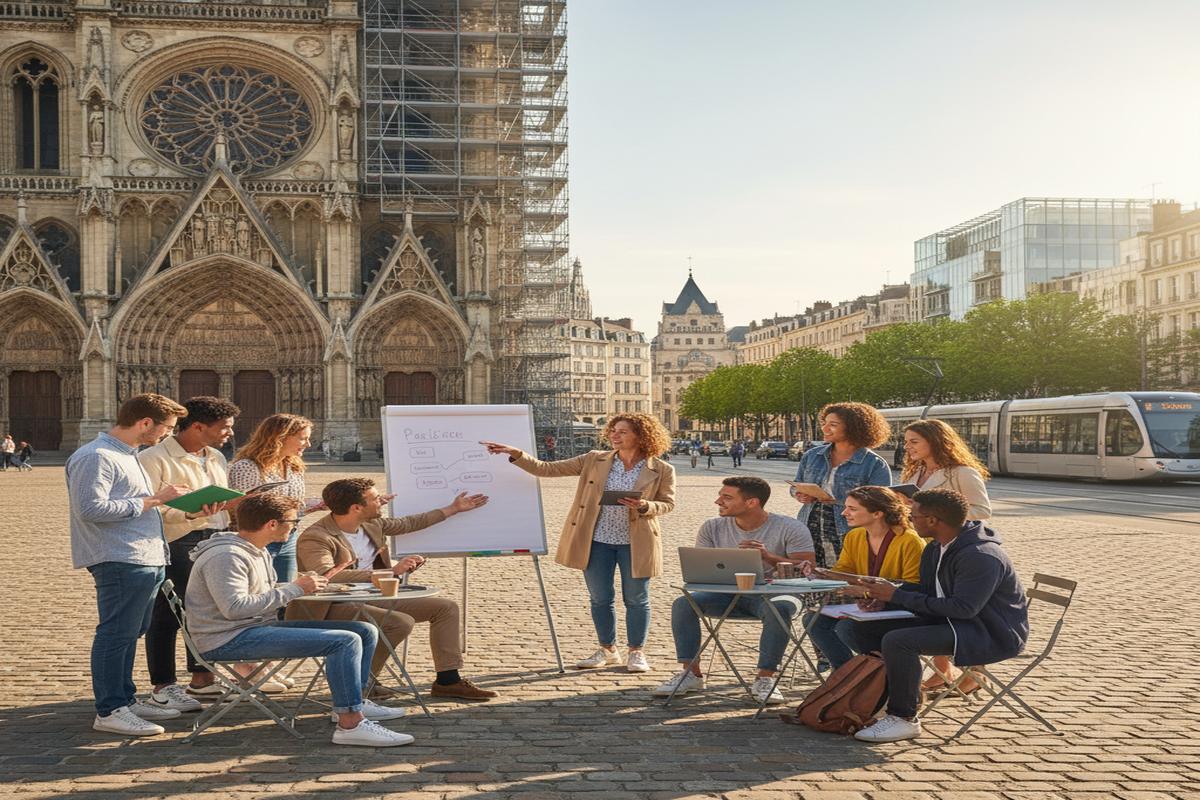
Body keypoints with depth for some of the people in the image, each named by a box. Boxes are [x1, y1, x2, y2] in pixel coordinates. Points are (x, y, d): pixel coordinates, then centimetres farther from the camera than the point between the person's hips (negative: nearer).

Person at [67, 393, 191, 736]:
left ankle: (126, 699, 25)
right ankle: (109, 711, 3)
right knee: (116, 634, -4)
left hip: (146, 561, 10)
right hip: (120, 562, -10)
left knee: (130, 634, 16)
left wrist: (161, 497, 10)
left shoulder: (127, 455, 19)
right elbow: (91, 509, -22)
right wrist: (152, 500, -18)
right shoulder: (95, 457, -14)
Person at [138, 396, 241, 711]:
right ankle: (162, 687, 10)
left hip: (215, 540, 8)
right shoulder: (154, 459, -11)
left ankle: (202, 677, 27)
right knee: (166, 616, 0)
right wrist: (191, 513, -28)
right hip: (175, 544, -8)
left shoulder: (216, 458, 17)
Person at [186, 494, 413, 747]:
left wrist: (301, 586, 3)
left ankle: (353, 704, 19)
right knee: (345, 641, -26)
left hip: (259, 627, 10)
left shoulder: (257, 551, 16)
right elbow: (234, 607, -26)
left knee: (364, 631, 6)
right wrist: (294, 589, -20)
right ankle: (350, 724, -24)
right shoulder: (226, 556, -16)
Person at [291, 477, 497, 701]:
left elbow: (407, 524, 22)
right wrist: (391, 571, -36)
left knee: (445, 607, 2)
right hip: (332, 608, -9)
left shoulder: (370, 524, 4)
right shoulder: (314, 538, -22)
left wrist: (453, 509, 27)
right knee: (401, 622, -32)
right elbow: (326, 576, -38)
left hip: (370, 598, 9)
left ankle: (447, 681, 8)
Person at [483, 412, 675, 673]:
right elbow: (547, 469, 0)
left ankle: (637, 652, 23)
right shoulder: (595, 460, 1)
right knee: (600, 598, 10)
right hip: (597, 541, 2)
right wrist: (515, 454, -10)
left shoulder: (662, 470, -5)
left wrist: (644, 506, -21)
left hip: (636, 543, -2)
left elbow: (668, 503, 1)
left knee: (636, 599, 7)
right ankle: (607, 649, 28)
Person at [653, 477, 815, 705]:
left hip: (773, 593, -3)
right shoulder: (712, 528, 4)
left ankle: (765, 678, -25)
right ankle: (691, 673, -13)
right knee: (683, 603, -21)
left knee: (778, 609, -39)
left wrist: (769, 557, -31)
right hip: (728, 594, 3)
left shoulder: (790, 529, -8)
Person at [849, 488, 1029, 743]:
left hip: (993, 634, -10)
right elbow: (926, 589, 17)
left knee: (897, 641, -30)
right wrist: (887, 596, -5)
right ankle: (883, 695, 13)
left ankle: (904, 719, -15)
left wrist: (897, 596, -25)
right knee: (866, 628, 2)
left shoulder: (980, 556, -24)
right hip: (954, 620, 10)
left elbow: (964, 608, -30)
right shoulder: (936, 548, 6)